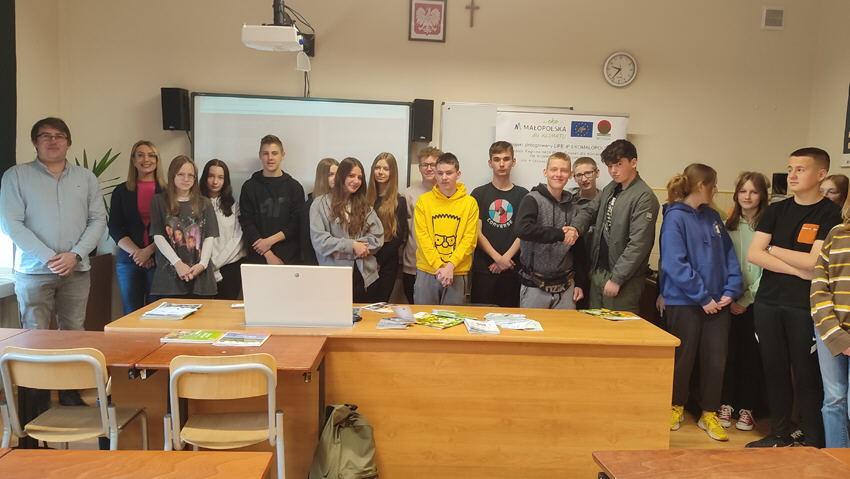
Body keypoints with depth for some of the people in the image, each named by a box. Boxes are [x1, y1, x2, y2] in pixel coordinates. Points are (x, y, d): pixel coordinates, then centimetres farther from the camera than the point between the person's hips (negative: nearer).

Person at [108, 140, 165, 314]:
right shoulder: (121, 191, 9)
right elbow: (115, 228, 3)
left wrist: (149, 250, -12)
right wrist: (136, 252, -9)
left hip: (159, 259, -1)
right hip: (129, 259, 2)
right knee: (131, 313, 3)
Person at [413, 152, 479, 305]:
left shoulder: (470, 203, 1)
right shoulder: (424, 201, 2)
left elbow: (469, 240, -3)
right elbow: (422, 237, -3)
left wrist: (451, 265, -13)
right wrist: (439, 266, -12)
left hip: (457, 274, 0)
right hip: (426, 271, 0)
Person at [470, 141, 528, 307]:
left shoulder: (523, 195, 7)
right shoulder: (479, 193, 5)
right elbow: (477, 232, 0)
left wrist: (505, 258, -9)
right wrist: (498, 258, -10)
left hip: (512, 268, 1)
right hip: (483, 268, 0)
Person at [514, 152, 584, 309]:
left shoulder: (572, 206, 10)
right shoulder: (533, 199, -6)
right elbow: (522, 229, -26)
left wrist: (578, 283, 12)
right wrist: (559, 234, -22)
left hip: (565, 287, 4)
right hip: (535, 286, -4)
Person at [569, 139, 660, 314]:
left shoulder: (644, 197, -15)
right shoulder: (611, 189, 11)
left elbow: (638, 244, -20)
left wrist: (617, 279, -19)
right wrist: (576, 228, -11)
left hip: (623, 279, -7)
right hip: (597, 272, 7)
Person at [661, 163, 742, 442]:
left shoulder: (712, 217, 10)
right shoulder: (675, 217, -11)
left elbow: (729, 255, 9)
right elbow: (675, 264, -18)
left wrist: (731, 291, -3)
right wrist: (703, 297, -17)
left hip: (717, 302, 6)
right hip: (684, 302, -6)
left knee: (716, 360, 9)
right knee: (683, 358, 9)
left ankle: (709, 414, 24)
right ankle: (677, 406, 30)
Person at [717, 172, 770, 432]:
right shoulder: (728, 226, 8)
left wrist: (746, 299, -9)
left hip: (755, 301, -2)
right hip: (730, 301, 2)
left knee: (752, 355, 4)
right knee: (729, 353, 5)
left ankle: (747, 408, 16)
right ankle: (726, 404, 16)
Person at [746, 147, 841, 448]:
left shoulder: (831, 214, -3)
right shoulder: (776, 210, 10)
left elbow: (814, 262, -13)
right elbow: (753, 254, 0)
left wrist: (774, 249, -1)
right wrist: (796, 269, -10)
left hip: (805, 307, -4)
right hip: (768, 302, 4)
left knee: (806, 375, 2)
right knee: (774, 370, 10)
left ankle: (813, 440, 17)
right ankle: (780, 434, 24)